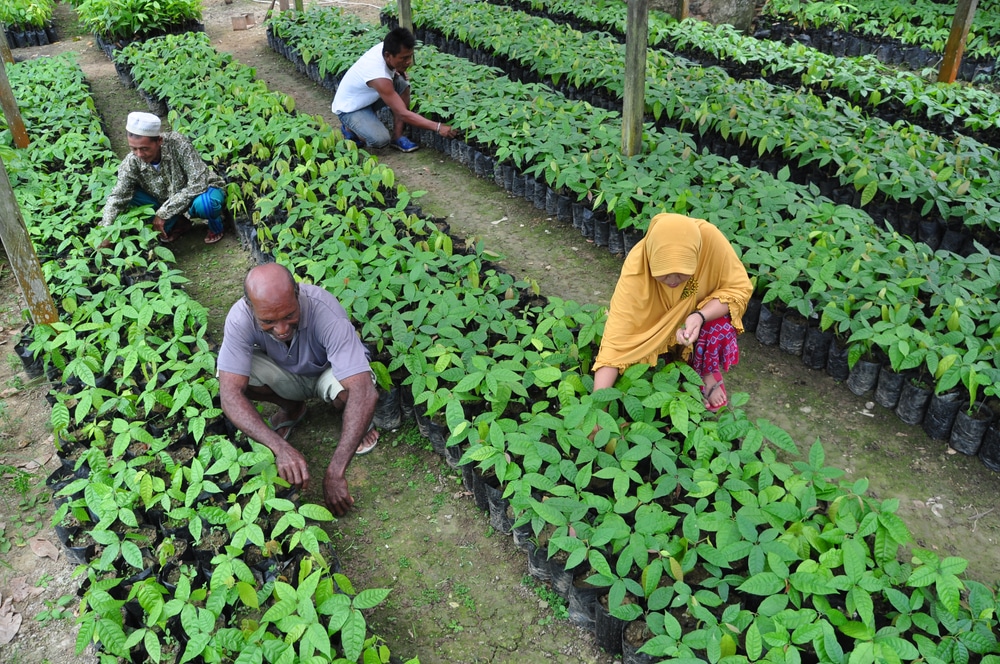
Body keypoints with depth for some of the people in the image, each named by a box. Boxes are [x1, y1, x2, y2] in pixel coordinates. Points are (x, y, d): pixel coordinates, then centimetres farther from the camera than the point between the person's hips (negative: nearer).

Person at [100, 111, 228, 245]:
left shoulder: (177, 143, -29)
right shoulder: (132, 162, -19)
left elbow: (199, 183, -31)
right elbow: (117, 198, -17)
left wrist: (163, 213, -29)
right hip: (168, 203, 5)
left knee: (203, 203, -38)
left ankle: (215, 225, -1)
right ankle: (177, 223, 5)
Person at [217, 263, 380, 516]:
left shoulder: (326, 313, -39)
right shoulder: (240, 317, -31)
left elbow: (364, 392, -44)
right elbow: (230, 394, -34)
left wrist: (335, 472, -49)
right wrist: (280, 447, -48)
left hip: (329, 371, -3)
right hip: (286, 375, 3)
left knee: (349, 393, -37)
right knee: (231, 377, -26)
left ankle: (360, 421, 1)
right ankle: (291, 409, 5)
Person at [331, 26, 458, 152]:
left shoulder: (384, 47, -16)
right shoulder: (379, 78, -39)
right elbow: (403, 113, -38)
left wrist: (398, 71, -11)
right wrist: (438, 127, -40)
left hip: (369, 98, 8)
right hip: (349, 108, -8)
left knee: (402, 83, -15)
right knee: (381, 140, -30)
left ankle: (397, 136, -7)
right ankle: (349, 128, 2)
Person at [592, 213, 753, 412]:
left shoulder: (710, 239, -33)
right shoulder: (635, 272, -35)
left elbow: (739, 288, -20)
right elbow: (616, 338, -36)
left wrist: (700, 316, -38)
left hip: (703, 313, 1)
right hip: (656, 325, -1)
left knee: (720, 324, -31)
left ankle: (708, 374, -1)